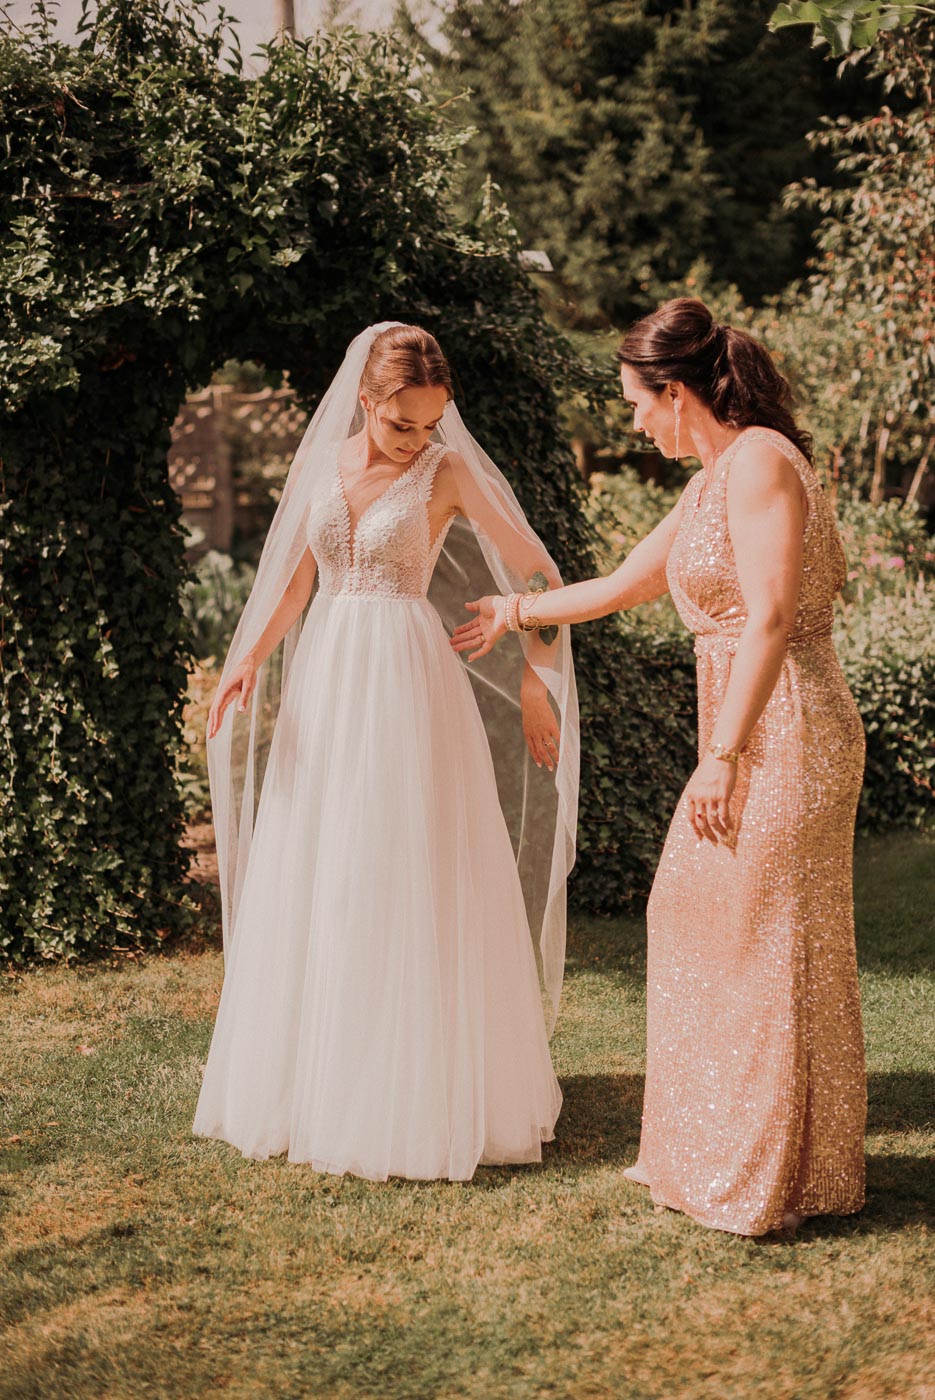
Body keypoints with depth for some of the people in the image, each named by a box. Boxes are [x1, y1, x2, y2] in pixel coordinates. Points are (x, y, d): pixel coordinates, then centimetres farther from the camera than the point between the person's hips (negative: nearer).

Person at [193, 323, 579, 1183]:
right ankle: (313, 1083, 22)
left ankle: (419, 1095, 5)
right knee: (310, 880, 9)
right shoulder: (321, 465, 7)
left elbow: (539, 573, -2)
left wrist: (533, 678, -5)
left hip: (407, 684, -5)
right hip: (323, 680, 5)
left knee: (408, 882, -4)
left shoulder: (447, 473, -5)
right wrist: (251, 657, -3)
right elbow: (294, 583, 12)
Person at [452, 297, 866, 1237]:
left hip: (784, 740, -10)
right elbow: (620, 587, 29)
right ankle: (726, 1155, 26)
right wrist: (513, 614, 38)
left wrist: (723, 757, -22)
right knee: (704, 926, 14)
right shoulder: (711, 481, 17)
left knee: (766, 950, -2)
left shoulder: (760, 460, -12)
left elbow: (771, 621, -20)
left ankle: (771, 1183, 9)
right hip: (747, 745, 10)